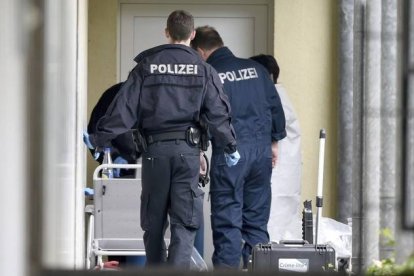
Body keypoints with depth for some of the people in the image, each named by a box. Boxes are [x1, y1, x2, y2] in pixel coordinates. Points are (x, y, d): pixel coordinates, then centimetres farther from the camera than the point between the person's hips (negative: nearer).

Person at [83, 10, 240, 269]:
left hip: (154, 149, 1)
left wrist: (98, 138, 4)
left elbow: (124, 107, -1)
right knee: (185, 221, -1)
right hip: (188, 150, -1)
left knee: (154, 219, 14)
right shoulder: (203, 70, 2)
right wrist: (230, 147, 13)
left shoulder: (146, 66, 4)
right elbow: (218, 112, 1)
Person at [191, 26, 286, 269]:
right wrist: (274, 141, 21)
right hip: (262, 150, 4)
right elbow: (276, 107, 12)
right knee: (257, 220, 11)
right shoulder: (256, 69, 9)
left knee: (227, 220, 0)